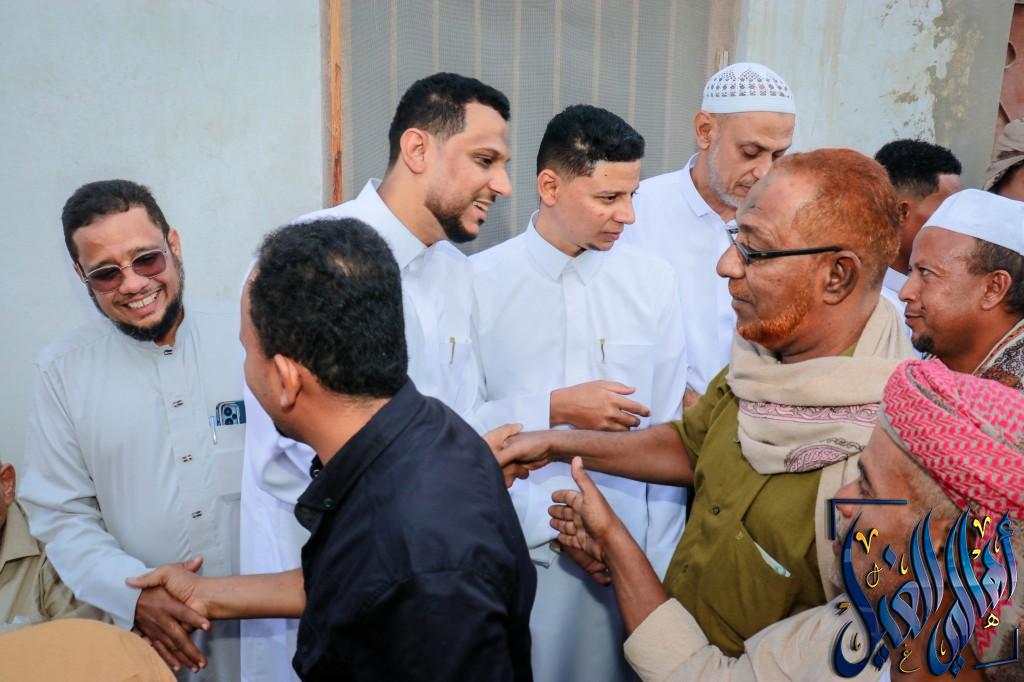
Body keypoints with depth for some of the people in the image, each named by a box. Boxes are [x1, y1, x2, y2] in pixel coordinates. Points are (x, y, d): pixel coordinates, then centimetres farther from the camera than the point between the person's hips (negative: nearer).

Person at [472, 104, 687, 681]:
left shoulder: (654, 280, 0)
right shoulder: (479, 282, -5)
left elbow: (669, 434, 0)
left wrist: (659, 567, -2)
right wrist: (554, 409, -14)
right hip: (514, 549, -1)